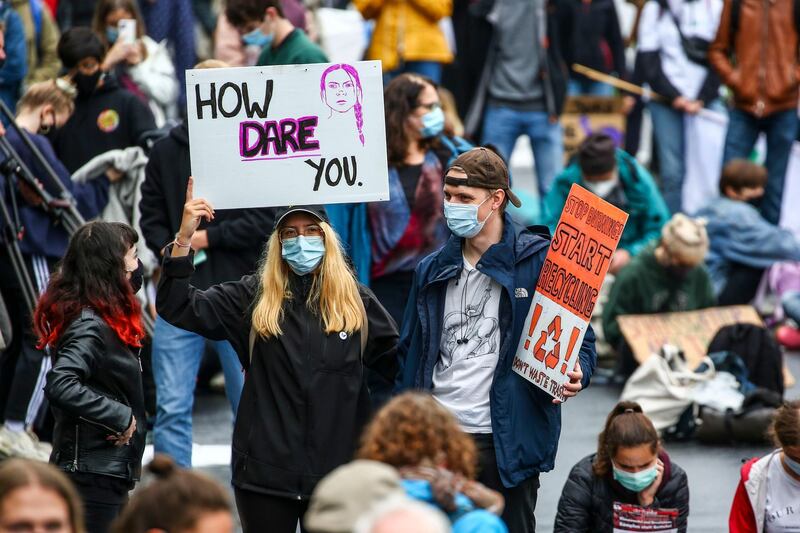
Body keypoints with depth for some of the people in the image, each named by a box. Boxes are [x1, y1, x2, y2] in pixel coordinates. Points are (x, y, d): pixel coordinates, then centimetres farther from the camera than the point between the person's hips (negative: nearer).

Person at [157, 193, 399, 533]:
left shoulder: (354, 301, 6)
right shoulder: (253, 298, 3)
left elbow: (399, 362, 14)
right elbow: (178, 308, -4)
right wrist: (184, 239, -14)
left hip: (336, 470, 1)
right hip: (267, 470, -1)